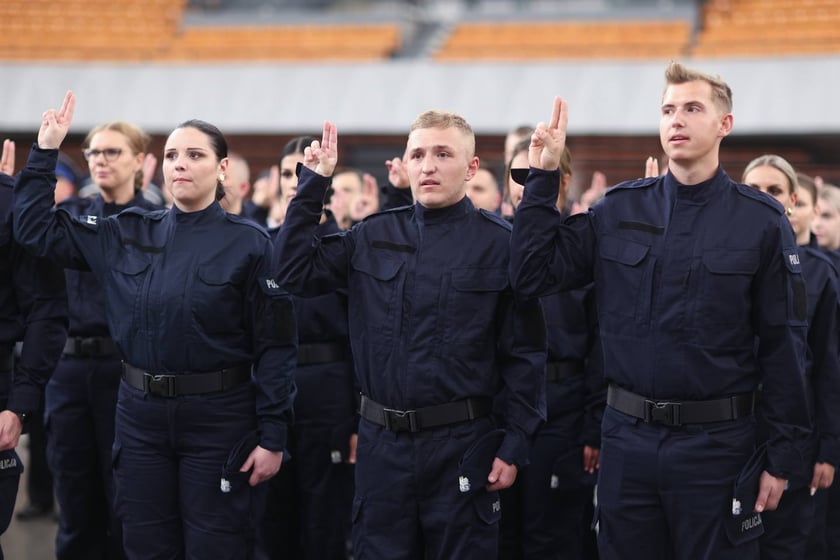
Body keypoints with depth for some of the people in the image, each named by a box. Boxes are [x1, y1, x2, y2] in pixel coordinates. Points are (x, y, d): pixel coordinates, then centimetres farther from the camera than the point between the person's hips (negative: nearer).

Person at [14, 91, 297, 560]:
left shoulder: (249, 243, -6)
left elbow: (276, 345, -8)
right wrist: (46, 152, 4)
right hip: (141, 416, 4)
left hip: (219, 419, -4)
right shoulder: (129, 235, 6)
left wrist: (273, 436, -12)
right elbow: (36, 229, 11)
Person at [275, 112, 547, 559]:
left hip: (462, 443, -3)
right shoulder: (374, 237, 7)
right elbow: (295, 272, 4)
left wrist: (514, 444, -8)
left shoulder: (500, 244, -5)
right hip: (381, 443, 4)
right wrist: (313, 185, 1)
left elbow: (524, 354, -4)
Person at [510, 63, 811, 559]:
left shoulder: (761, 220, -3)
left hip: (717, 443, -3)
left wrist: (783, 454, -4)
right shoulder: (620, 210, 5)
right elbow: (533, 276, 2)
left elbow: (783, 345, -2)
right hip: (627, 438, 3)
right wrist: (543, 179, -3)